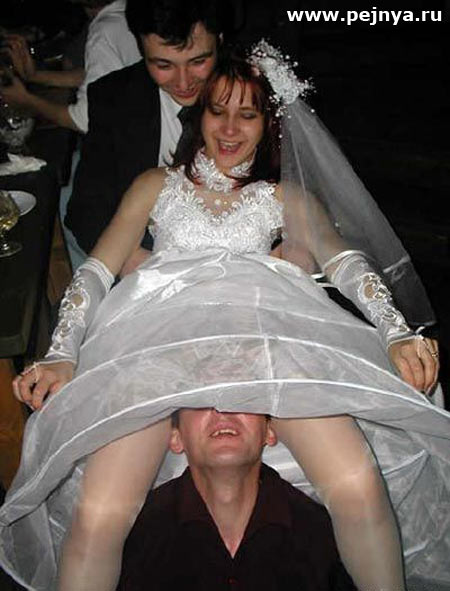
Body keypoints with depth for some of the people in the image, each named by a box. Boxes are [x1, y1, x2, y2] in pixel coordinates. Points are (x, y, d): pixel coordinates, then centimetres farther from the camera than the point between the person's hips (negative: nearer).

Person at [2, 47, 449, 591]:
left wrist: (397, 333, -8)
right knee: (98, 516, -24)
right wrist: (61, 355, 0)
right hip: (162, 328, 0)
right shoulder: (157, 185, 28)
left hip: (267, 325, 1)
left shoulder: (285, 195, 28)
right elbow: (97, 270, 18)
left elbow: (345, 260, 12)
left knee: (358, 487, -24)